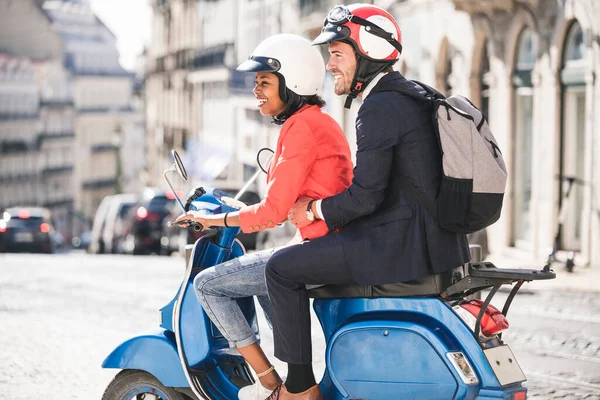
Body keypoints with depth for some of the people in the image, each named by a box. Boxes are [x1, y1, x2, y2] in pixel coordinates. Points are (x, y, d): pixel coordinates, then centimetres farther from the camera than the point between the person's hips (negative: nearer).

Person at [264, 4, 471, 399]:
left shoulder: (380, 109, -15)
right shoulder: (414, 95, 16)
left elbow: (365, 196, -20)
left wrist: (313, 210, -3)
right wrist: (326, 205, 21)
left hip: (400, 246, -10)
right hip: (436, 243, 10)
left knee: (283, 268, -3)